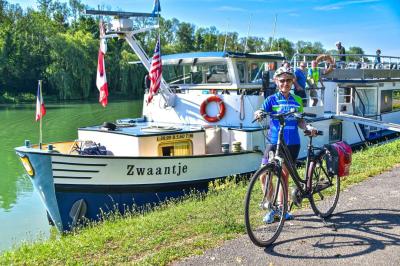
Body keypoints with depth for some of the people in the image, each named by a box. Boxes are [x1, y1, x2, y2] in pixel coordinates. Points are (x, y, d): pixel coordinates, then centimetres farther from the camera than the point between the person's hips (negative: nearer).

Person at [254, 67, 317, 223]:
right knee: (265, 175, -9)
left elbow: (300, 121, 12)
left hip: (292, 143, 3)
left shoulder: (297, 101, 9)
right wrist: (258, 114, -35)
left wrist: (308, 127, -8)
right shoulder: (272, 100, 0)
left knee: (284, 174, 11)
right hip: (274, 142, -2)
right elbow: (260, 113, -12)